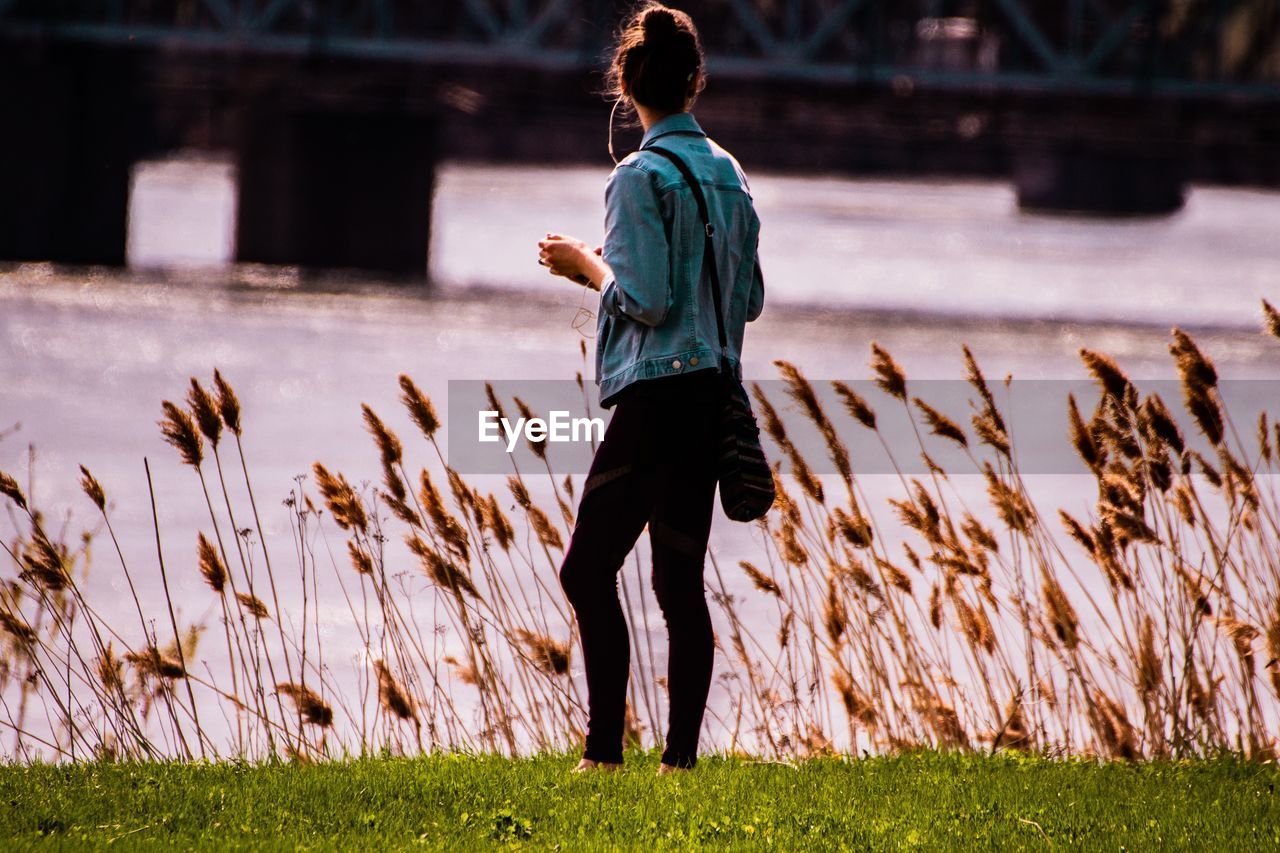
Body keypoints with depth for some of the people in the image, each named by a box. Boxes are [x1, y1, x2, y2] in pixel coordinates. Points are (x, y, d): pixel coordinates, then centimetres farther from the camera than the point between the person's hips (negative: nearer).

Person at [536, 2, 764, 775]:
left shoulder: (643, 177, -10)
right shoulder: (729, 173, 12)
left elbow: (644, 300, -16)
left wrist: (586, 266, 2)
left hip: (656, 393, -8)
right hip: (714, 392, 8)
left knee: (589, 569, -3)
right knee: (682, 579, 8)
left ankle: (606, 748, -10)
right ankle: (683, 754, 3)